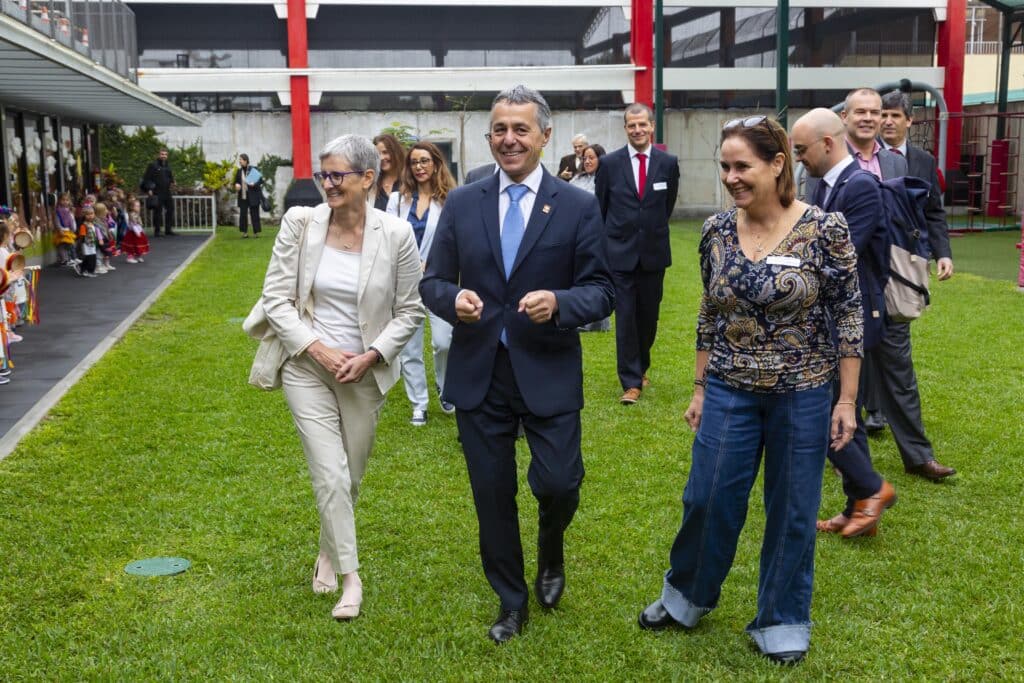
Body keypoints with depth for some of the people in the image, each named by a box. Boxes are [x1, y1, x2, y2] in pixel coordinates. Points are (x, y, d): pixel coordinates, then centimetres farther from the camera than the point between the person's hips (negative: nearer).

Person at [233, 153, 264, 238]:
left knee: (254, 214, 1)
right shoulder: (239, 171, 8)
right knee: (243, 214, 2)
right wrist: (236, 185, -3)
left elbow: (261, 181, -3)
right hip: (242, 196, 4)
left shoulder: (254, 169, -5)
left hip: (253, 196, -4)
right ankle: (244, 232, 11)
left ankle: (256, 232, 10)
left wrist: (254, 184, -19)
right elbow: (236, 181, 19)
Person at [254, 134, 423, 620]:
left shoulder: (396, 235, -11)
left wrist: (371, 356, -14)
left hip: (365, 371, 1)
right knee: (329, 474, -7)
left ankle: (328, 552, 40)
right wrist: (318, 348, -16)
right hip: (307, 365, -1)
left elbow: (409, 311, -3)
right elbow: (275, 298, -6)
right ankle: (349, 574, 9)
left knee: (351, 475, 13)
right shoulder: (300, 223, -9)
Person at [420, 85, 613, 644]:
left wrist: (559, 302, -23)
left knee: (557, 483, -4)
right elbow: (432, 282, 7)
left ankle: (551, 552, 34)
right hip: (478, 373, 2)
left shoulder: (578, 208, -2)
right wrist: (453, 297, -16)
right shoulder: (462, 204, 4)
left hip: (549, 373, -2)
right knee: (492, 494, 10)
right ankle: (511, 602, 32)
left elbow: (601, 292, -3)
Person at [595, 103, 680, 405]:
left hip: (654, 252, 2)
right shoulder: (610, 163, -2)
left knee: (649, 315, 11)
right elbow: (599, 208, 8)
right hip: (621, 253, -2)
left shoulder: (668, 163, 1)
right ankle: (631, 382, 3)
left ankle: (641, 366, 33)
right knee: (625, 317, -3)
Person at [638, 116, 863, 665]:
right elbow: (709, 316, 7)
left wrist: (846, 400, -8)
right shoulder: (717, 231, -2)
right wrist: (699, 388, 9)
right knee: (707, 500, 8)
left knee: (791, 511, 10)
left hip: (803, 394, -2)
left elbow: (848, 317, -7)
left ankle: (782, 623, 30)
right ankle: (686, 596, 34)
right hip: (730, 392, 3)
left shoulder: (824, 229, -13)